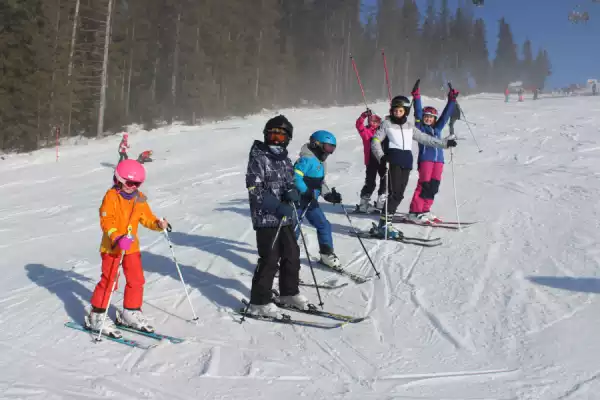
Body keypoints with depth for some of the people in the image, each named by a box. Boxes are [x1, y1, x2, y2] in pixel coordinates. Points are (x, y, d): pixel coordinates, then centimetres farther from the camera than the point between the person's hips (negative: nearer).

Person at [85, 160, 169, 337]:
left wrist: (158, 224, -12)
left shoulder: (139, 198, 4)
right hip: (112, 247, -6)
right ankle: (97, 316, 11)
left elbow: (146, 217, 8)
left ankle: (131, 313, 23)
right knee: (108, 281, -2)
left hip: (132, 246, 6)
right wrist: (117, 238, -34)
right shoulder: (111, 197, -14)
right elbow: (106, 221, -21)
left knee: (136, 280, 8)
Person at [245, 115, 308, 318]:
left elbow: (292, 183, 17)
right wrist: (278, 207, -23)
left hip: (285, 218, 8)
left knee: (292, 255, 14)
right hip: (266, 218, -7)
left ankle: (289, 292, 31)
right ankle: (259, 302, 5)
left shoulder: (285, 159, 13)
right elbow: (255, 190, -16)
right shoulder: (258, 158, -9)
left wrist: (292, 192, -8)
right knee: (270, 259, -6)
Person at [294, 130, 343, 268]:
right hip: (299, 200, -9)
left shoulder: (320, 162, 11)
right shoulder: (306, 159, -18)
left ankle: (327, 254, 23)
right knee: (293, 229, -4)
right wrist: (307, 192, -28)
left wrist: (329, 195, 4)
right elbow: (295, 178, -26)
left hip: (311, 201, 9)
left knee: (324, 225, 10)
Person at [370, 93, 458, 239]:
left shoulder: (409, 126, 18)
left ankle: (386, 223, 5)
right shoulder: (386, 124, 5)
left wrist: (445, 143, 23)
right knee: (395, 193, -16)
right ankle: (384, 226, -16)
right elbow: (375, 141, 0)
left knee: (399, 194, 1)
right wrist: (381, 157, -16)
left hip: (406, 162, 6)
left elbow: (425, 138, 24)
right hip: (393, 161, -6)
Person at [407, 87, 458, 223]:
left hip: (438, 160, 6)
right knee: (424, 186, -11)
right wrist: (417, 97, -8)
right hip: (425, 159, -6)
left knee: (433, 187, 5)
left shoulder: (437, 128, 19)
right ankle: (414, 212, -7)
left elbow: (446, 114, 21)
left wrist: (451, 100, 18)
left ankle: (425, 211, 14)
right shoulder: (420, 127, 7)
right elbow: (418, 112, -1)